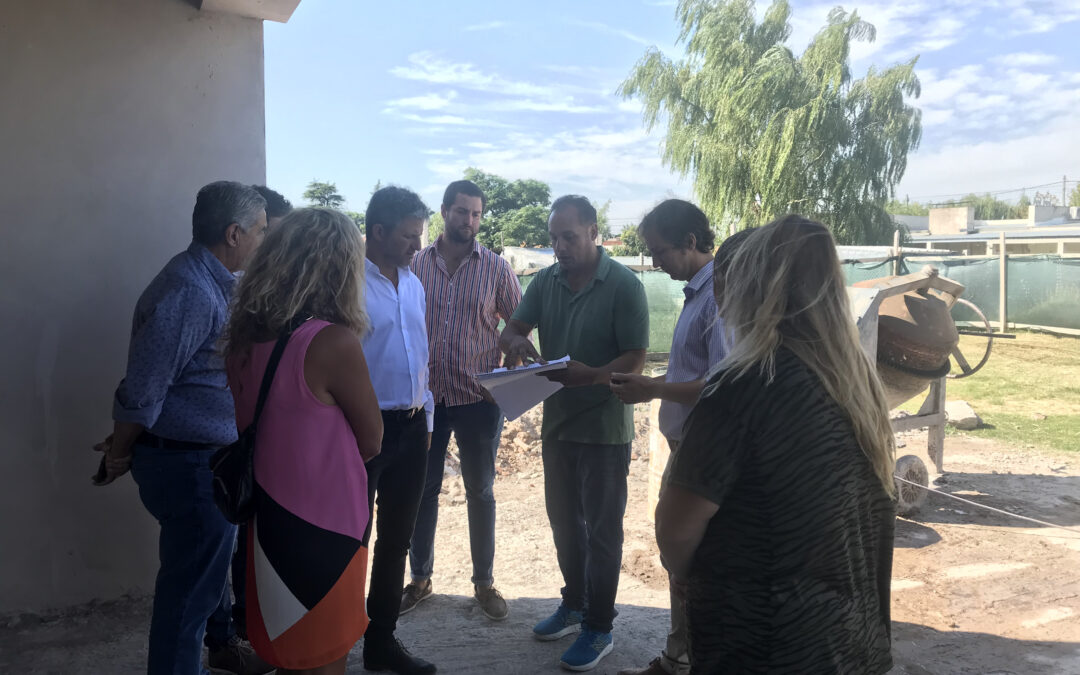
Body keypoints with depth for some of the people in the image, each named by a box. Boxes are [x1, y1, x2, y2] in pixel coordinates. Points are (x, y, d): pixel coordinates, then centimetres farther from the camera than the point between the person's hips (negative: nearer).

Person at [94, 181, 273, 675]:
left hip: (209, 455, 11)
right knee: (190, 582, 4)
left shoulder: (210, 282, 8)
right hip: (189, 462, -10)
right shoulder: (189, 292, -25)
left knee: (213, 559, 27)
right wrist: (120, 455, -9)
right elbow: (143, 388, -24)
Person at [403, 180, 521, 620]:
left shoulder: (496, 268, -2)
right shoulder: (416, 265, 1)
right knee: (423, 489, 12)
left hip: (479, 398, -1)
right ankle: (420, 578, 29)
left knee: (480, 492, 11)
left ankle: (484, 583, 25)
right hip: (426, 397, 1)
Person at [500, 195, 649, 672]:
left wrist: (590, 376, -32)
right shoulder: (546, 281, 3)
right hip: (557, 420, 6)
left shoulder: (623, 285, -14)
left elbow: (636, 359, -16)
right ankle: (574, 604, 38)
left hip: (604, 426, -6)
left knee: (601, 529, 6)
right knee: (564, 521, 19)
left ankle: (598, 628, 20)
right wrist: (515, 342, -19)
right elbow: (512, 329, 5)